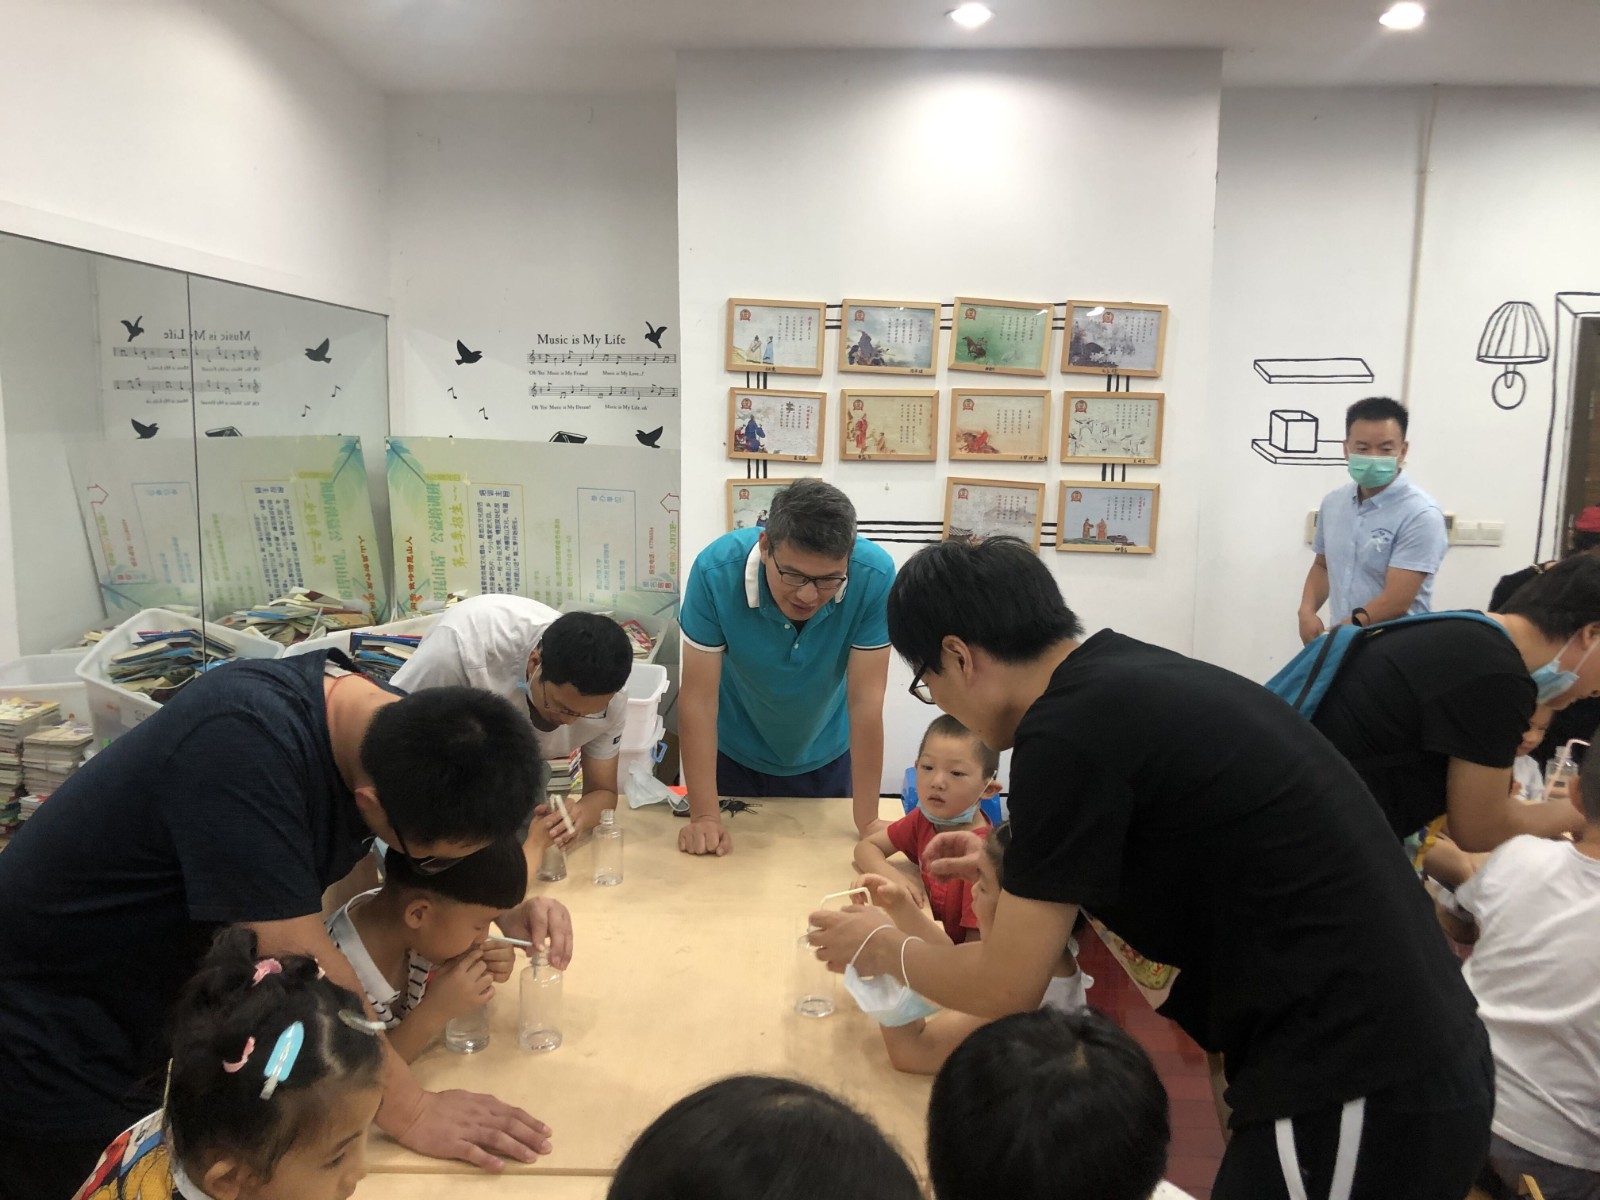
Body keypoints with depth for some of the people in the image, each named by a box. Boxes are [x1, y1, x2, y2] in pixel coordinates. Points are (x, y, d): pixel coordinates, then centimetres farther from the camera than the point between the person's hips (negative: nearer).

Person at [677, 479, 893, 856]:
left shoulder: (874, 577, -31)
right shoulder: (717, 571, -32)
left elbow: (865, 701, -26)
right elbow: (699, 698, -26)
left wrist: (868, 823, -23)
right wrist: (704, 817, -27)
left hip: (826, 760, 1)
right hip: (733, 757, 0)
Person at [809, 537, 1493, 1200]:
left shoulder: (1068, 730, -19)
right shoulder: (1136, 676, 7)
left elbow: (1006, 986, -10)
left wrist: (883, 948, 7)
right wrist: (1013, 864, 27)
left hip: (1356, 1100, -8)